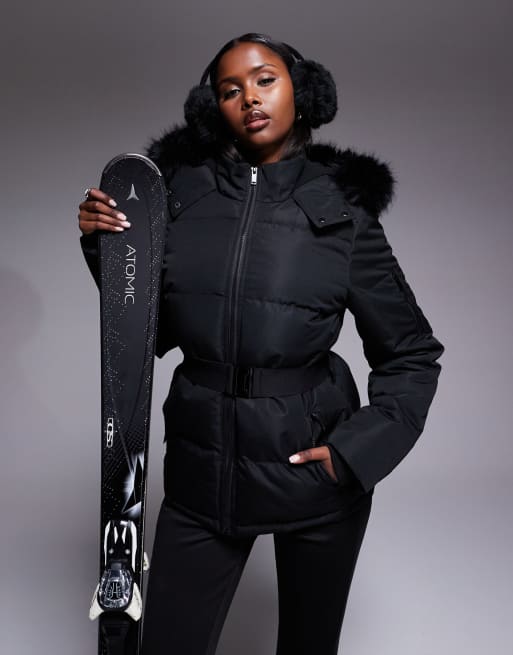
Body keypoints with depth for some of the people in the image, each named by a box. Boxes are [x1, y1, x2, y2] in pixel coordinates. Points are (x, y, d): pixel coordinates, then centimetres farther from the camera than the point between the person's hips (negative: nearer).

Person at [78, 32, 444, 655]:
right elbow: (153, 333, 6)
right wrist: (102, 247, -7)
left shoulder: (342, 210, -5)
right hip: (200, 469, 1)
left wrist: (358, 450, -10)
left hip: (313, 470, -1)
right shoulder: (180, 190, -1)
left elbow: (412, 353, 1)